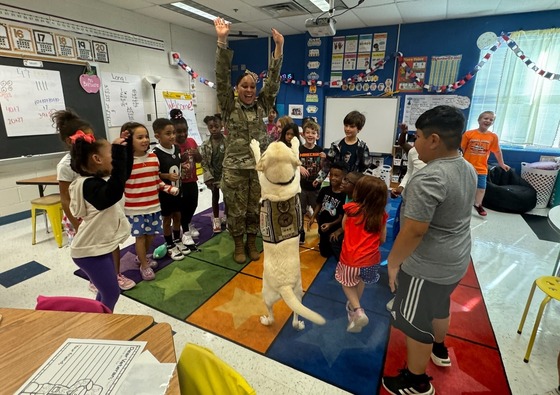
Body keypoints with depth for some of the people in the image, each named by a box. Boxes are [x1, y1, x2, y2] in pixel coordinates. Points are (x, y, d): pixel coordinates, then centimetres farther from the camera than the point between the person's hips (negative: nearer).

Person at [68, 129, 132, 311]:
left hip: (99, 246, 10)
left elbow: (124, 174, 17)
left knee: (106, 291, 22)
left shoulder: (96, 180, 6)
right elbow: (114, 193, -45)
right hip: (90, 251, -10)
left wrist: (124, 148, 7)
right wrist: (118, 153, -44)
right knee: (111, 293, -1)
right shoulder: (89, 185, -24)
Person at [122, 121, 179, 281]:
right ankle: (144, 266, 26)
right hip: (135, 208, -5)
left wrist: (169, 188, -2)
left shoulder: (153, 157, 2)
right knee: (140, 235, 7)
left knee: (151, 234, 16)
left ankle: (142, 257, 42)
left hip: (153, 205, 5)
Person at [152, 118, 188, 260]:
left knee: (177, 216, 17)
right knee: (167, 218, 9)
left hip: (177, 189, 6)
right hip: (164, 192, -6)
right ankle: (170, 246, 24)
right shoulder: (156, 153, -20)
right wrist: (167, 176, -29)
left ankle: (178, 241, 36)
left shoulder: (177, 148, 0)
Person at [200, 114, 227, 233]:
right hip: (213, 176, 2)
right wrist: (209, 177, -9)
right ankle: (216, 219, 32)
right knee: (215, 197, 16)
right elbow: (204, 163, -3)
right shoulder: (206, 145, -6)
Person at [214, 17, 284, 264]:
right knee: (236, 210, 8)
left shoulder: (262, 105, 5)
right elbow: (222, 78, -12)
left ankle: (251, 242, 32)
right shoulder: (229, 106, -1)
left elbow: (274, 80, -3)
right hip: (235, 167, -2)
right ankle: (238, 245, 28)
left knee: (255, 208, 13)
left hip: (259, 166, 2)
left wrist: (279, 47, -12)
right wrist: (222, 41, -21)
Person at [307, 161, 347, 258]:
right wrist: (313, 218, -8)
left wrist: (330, 224, -31)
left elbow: (341, 217, -18)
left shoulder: (344, 196, -22)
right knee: (323, 252, 23)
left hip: (334, 230, -5)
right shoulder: (324, 190, -7)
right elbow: (318, 205, 4)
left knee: (327, 253, 13)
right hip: (322, 227, 5)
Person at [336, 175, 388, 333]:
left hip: (351, 259, -2)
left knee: (347, 282, 24)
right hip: (371, 259, 3)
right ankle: (353, 307, 41)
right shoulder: (381, 215, -8)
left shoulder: (351, 208, -13)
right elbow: (382, 239, 4)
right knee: (361, 280, 31)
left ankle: (358, 311, 6)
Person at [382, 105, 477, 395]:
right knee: (440, 306, 31)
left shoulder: (429, 179, -30)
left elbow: (413, 231, -29)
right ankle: (439, 350, 56)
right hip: (456, 260, 9)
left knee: (416, 322, 10)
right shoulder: (468, 169, 1)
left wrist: (393, 262, -16)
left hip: (428, 267, -9)